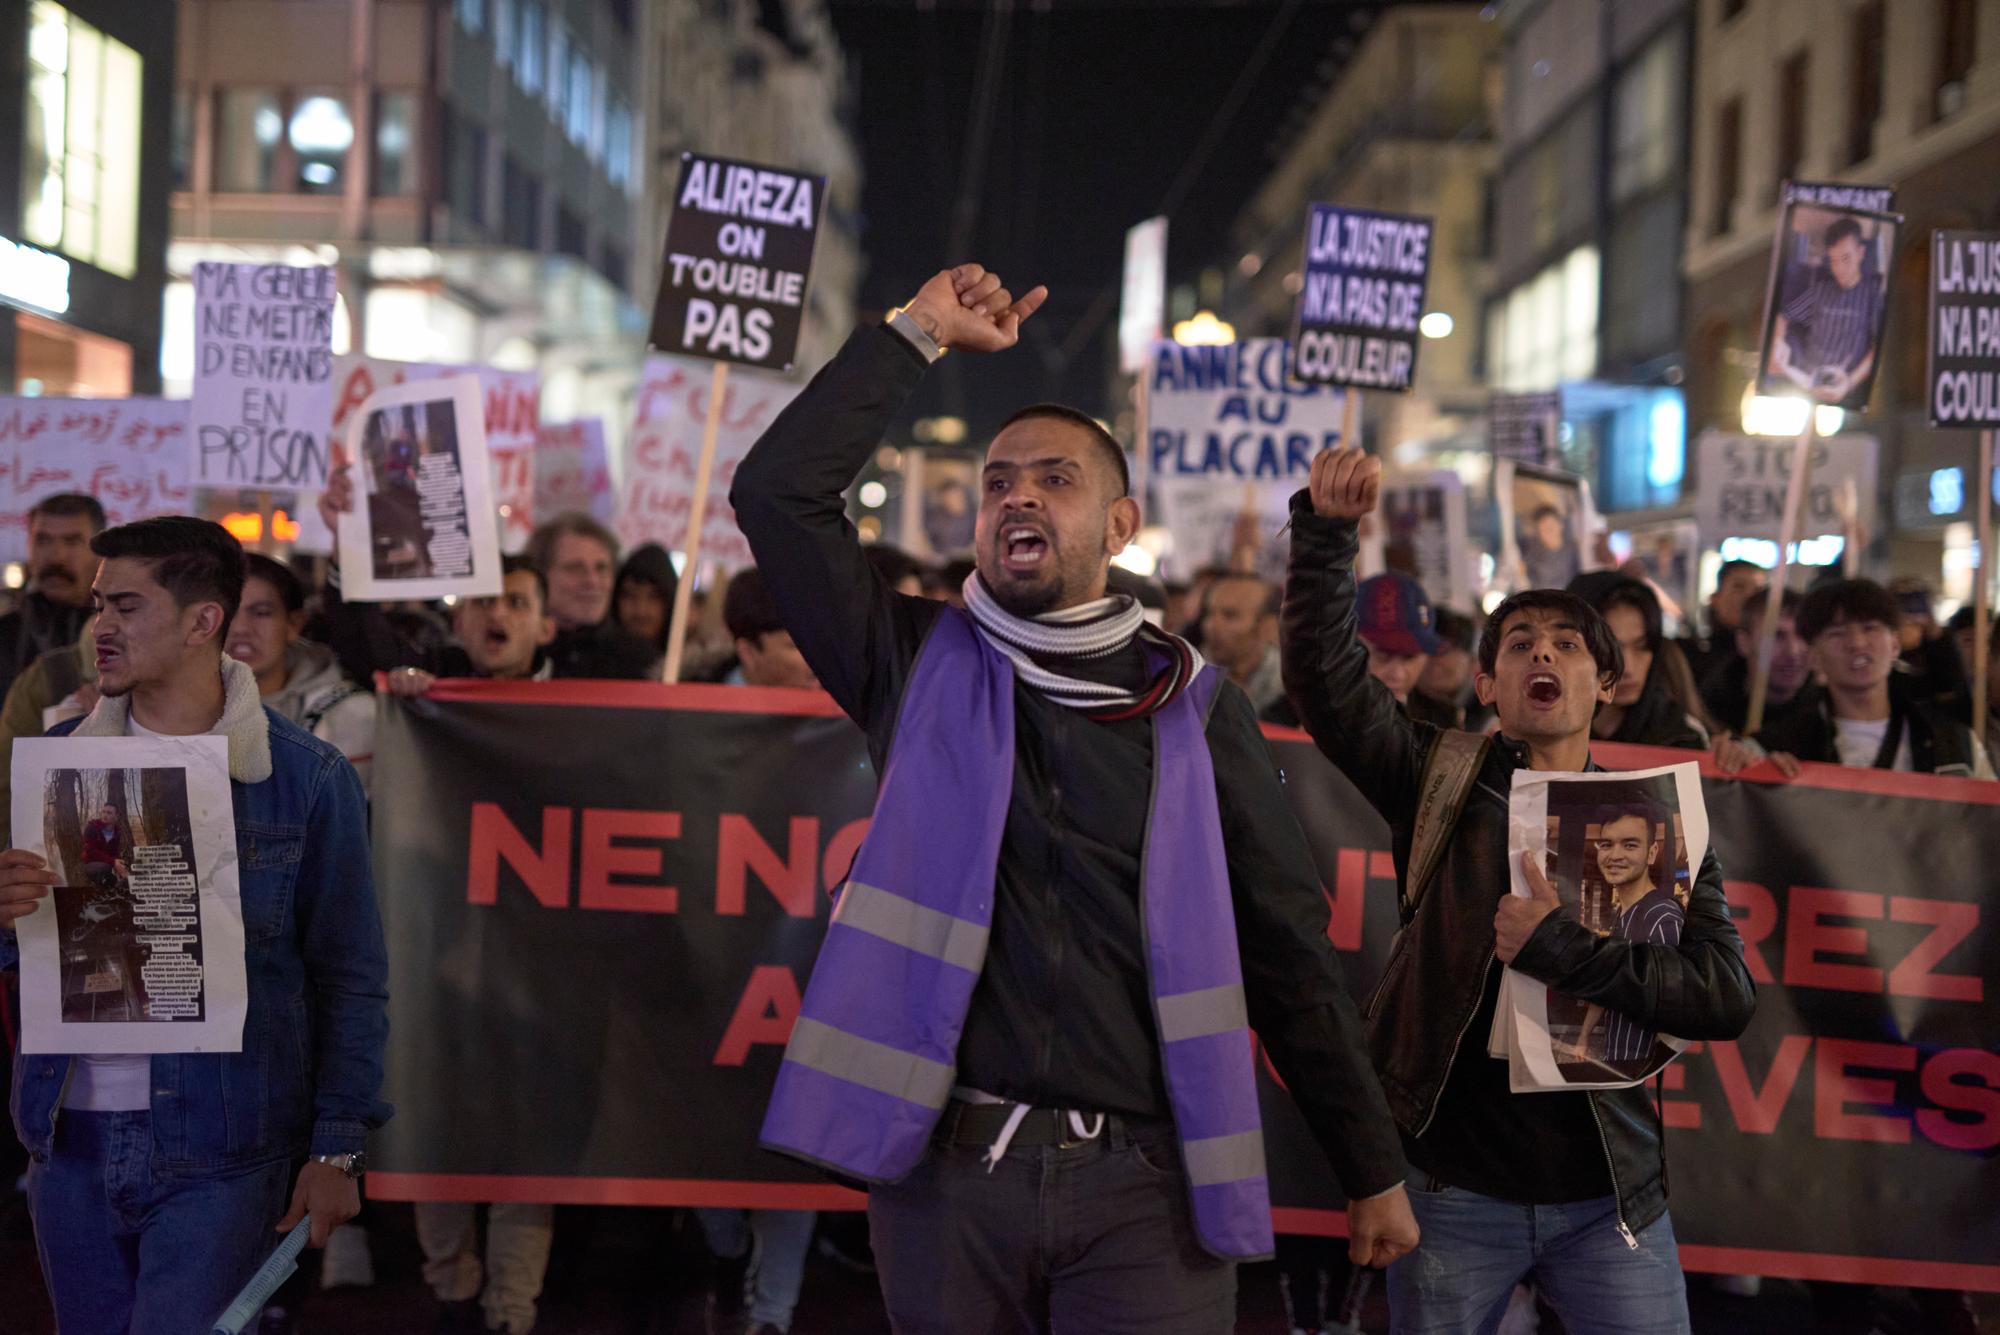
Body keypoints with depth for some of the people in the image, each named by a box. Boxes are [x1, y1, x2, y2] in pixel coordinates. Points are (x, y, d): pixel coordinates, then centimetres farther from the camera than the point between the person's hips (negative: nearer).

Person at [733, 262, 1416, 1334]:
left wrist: (1372, 1170, 7)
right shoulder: (923, 671, 9)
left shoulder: (1193, 708, 8)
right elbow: (778, 490, -2)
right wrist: (918, 334, 1)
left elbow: (1288, 954, 8)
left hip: (1141, 1182, -1)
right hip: (948, 1166, 1)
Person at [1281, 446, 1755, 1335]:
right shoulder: (1445, 785, 4)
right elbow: (1323, 671, -9)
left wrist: (1564, 948, -17)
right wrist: (1328, 529, -21)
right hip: (1455, 1184, 0)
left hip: (1608, 1192, 1)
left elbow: (1727, 995, -7)